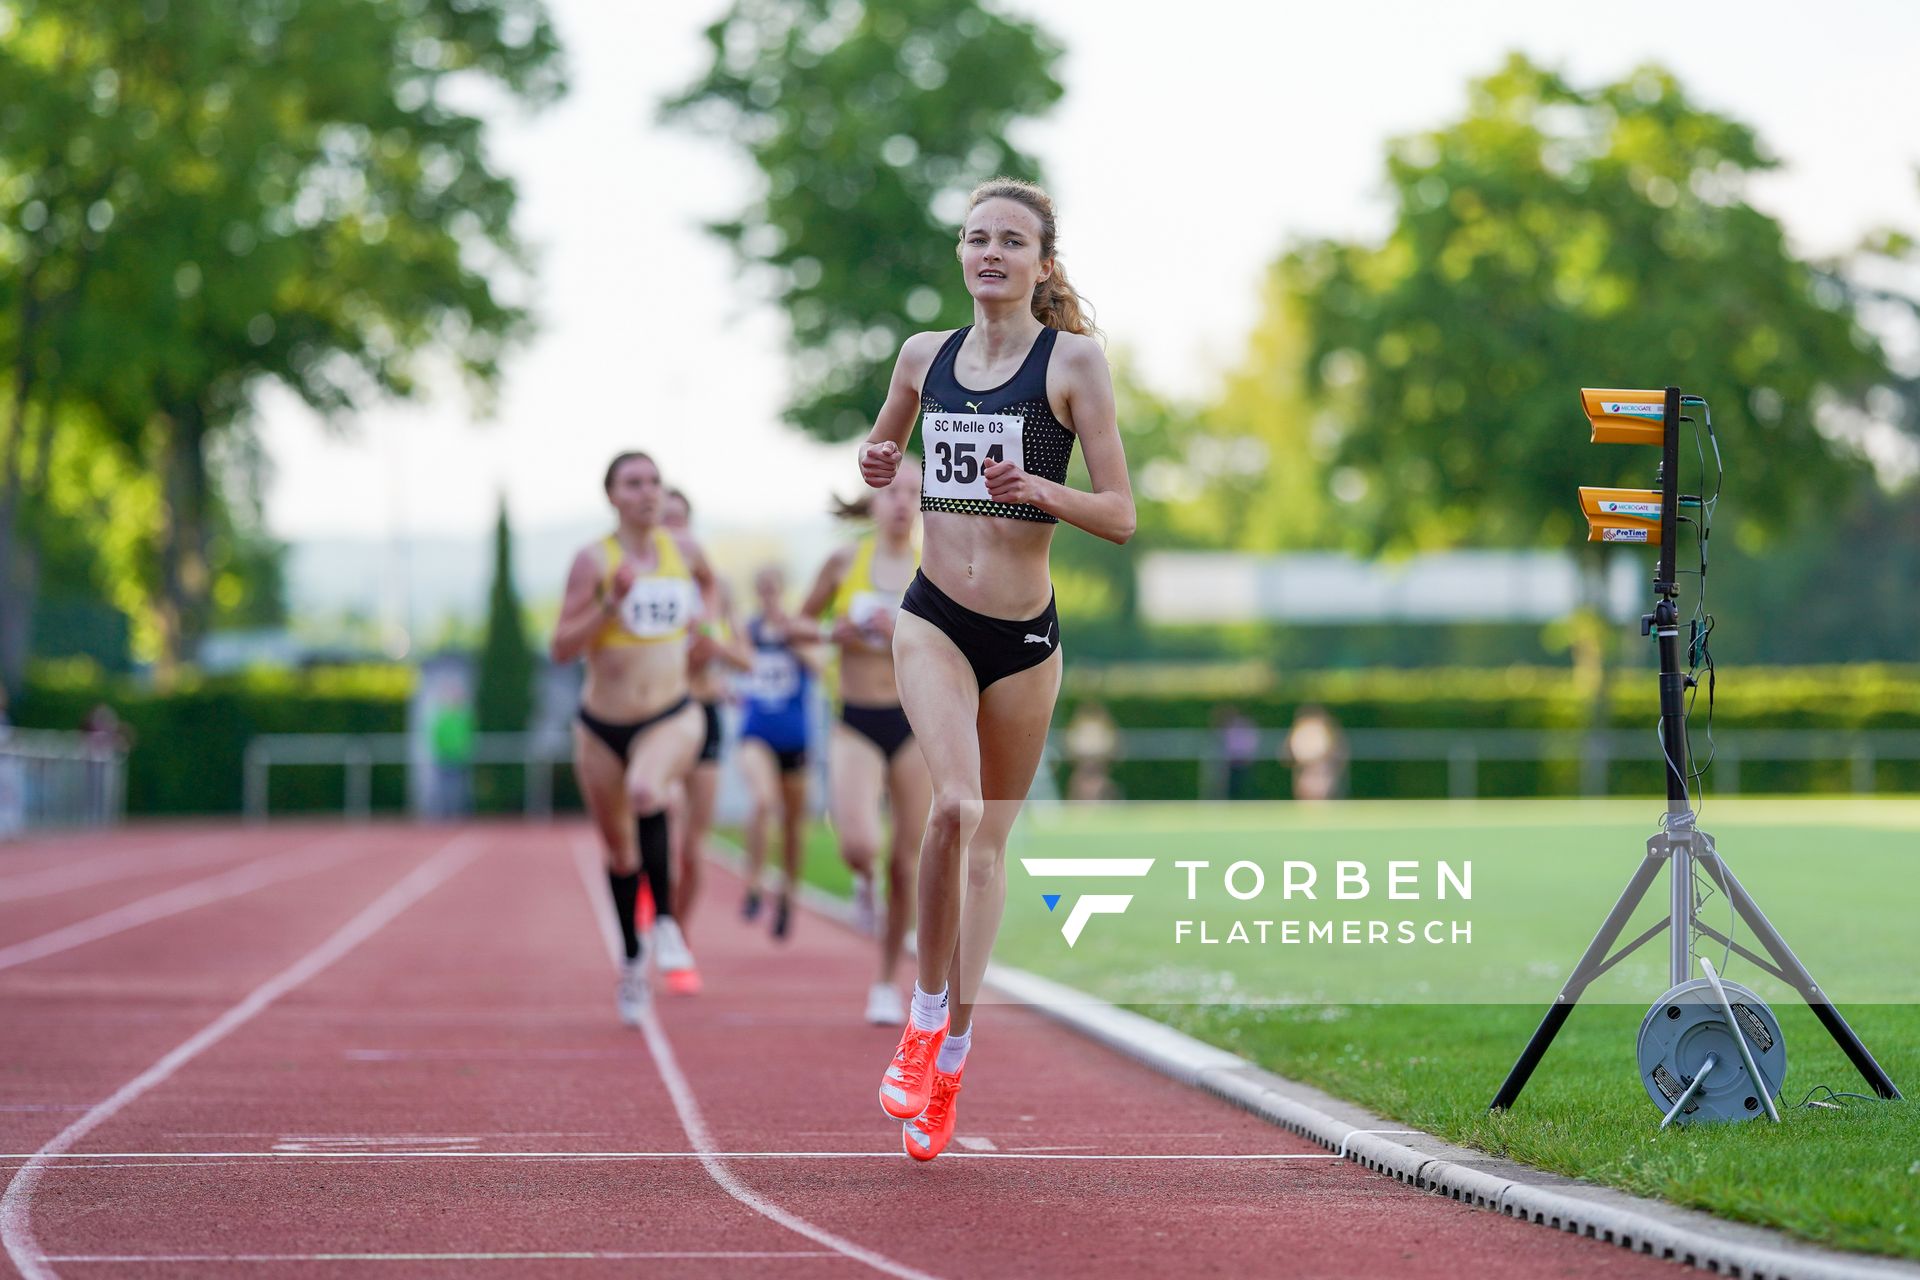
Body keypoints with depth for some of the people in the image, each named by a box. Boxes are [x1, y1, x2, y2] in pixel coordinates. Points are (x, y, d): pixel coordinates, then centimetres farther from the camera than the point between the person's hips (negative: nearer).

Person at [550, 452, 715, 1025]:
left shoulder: (684, 550, 2)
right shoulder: (594, 559, -7)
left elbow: (708, 580, 29)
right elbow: (562, 647, -11)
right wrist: (611, 604, -22)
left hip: (672, 718, 0)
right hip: (603, 724, 0)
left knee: (645, 790, -34)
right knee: (619, 851, 11)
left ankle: (665, 921, -22)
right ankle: (632, 963, 32)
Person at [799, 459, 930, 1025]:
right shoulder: (845, 563, 1)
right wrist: (831, 634, -7)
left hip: (915, 723, 1)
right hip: (856, 726, -1)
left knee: (906, 864, 2)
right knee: (860, 845, -23)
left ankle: (888, 980, 20)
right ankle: (864, 884, 15)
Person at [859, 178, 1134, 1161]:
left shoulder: (1073, 360, -4)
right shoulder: (925, 355, 6)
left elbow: (1120, 516, -5)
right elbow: (882, 446, 25)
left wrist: (1039, 490, -23)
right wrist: (877, 466, 2)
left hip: (1026, 636, 0)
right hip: (934, 620, 0)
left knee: (990, 841, 10)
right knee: (956, 805, -23)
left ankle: (950, 1057, 21)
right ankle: (925, 1015, -7)